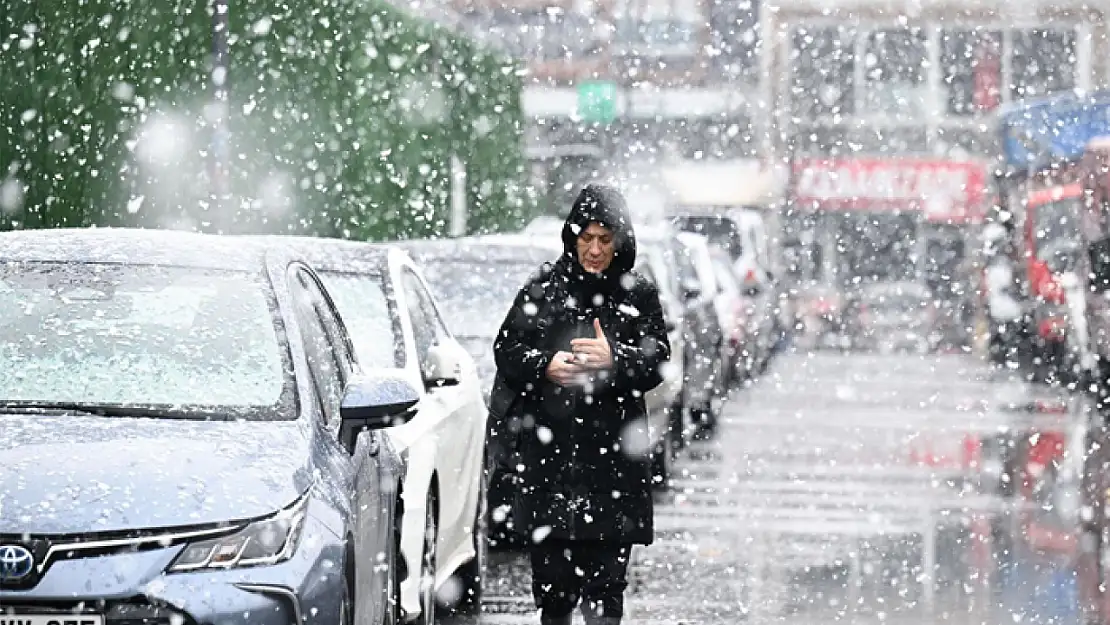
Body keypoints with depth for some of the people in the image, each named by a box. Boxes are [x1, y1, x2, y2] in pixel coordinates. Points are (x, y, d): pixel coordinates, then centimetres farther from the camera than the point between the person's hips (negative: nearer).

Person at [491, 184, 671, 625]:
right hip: (548, 445, 1)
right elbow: (506, 349, 6)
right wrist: (543, 365, -13)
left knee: (606, 569, -4)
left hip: (612, 450, -1)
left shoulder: (638, 295, 6)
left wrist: (616, 360, -20)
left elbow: (657, 360, 0)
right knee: (551, 565, 5)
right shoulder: (543, 288, 7)